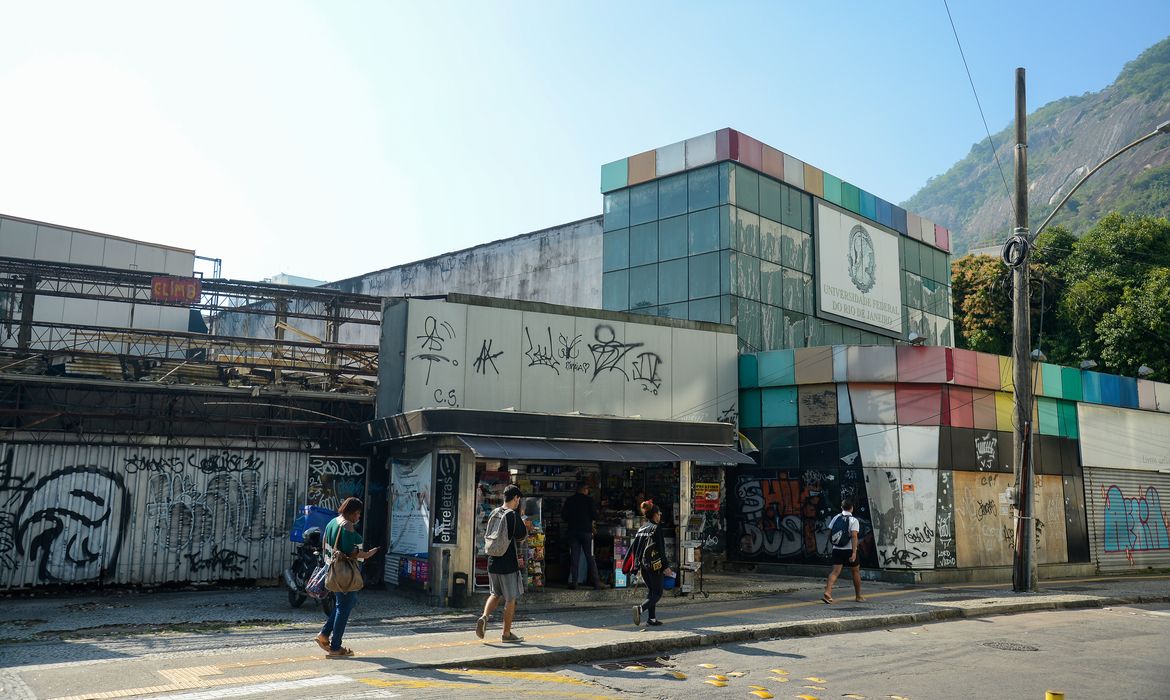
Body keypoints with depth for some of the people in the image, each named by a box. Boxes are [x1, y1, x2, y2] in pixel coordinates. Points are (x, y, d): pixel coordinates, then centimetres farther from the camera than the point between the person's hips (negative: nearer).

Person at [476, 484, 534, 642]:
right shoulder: (513, 515, -14)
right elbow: (521, 537, -12)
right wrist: (525, 527, 9)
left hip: (492, 563, 6)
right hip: (508, 564, -6)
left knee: (495, 594, 21)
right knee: (511, 599, 7)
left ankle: (484, 617, -2)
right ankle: (506, 634, 13)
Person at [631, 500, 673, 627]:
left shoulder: (641, 529, 10)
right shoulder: (656, 528, -12)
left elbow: (635, 547, 12)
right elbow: (661, 550, -15)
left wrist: (638, 564, 19)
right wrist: (666, 566, -11)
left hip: (643, 564, 7)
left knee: (650, 591, 17)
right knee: (657, 593, -1)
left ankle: (651, 618, 16)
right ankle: (640, 608, -23)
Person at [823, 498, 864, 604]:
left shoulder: (836, 518, 6)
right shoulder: (853, 520, -7)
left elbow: (830, 533, 7)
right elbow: (854, 536, -18)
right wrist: (854, 552, -22)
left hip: (837, 549, 3)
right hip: (849, 550, -3)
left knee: (835, 571, -3)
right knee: (856, 572, 15)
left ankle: (827, 592, -23)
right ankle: (858, 596, 25)